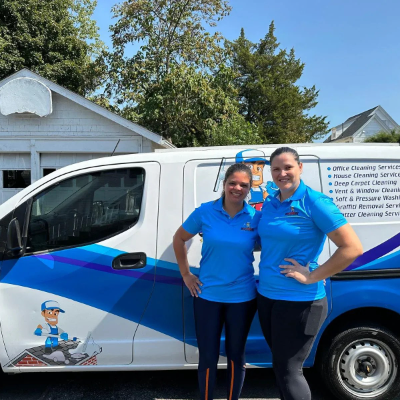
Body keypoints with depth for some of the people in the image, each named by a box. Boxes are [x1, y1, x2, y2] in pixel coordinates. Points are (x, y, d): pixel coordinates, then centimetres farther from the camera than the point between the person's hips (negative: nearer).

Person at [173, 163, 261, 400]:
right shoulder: (205, 212, -7)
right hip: (207, 295, 0)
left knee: (236, 356, 17)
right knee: (208, 357, 12)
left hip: (242, 297, 1)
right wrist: (186, 274, 3)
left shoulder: (256, 217, -6)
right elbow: (179, 239, 6)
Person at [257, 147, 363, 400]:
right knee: (280, 365, 20)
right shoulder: (269, 204, 6)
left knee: (288, 371, 5)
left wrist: (312, 277, -18)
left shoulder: (315, 203, -15)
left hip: (299, 301, -7)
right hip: (266, 296, 7)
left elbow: (353, 248, -18)